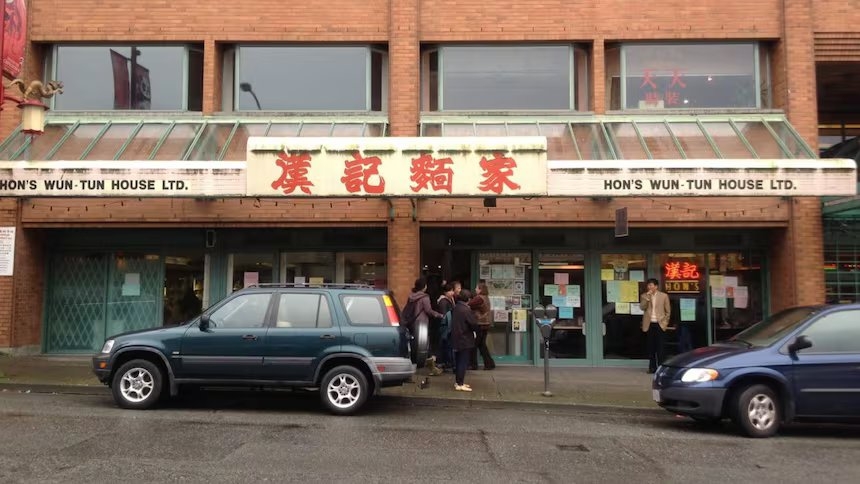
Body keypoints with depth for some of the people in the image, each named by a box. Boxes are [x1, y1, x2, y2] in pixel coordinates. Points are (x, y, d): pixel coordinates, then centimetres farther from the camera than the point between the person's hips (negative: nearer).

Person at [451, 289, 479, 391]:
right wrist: (478, 328, 3)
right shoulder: (466, 310, -19)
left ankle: (458, 382, 24)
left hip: (456, 339, 8)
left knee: (458, 361, 16)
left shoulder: (456, 308, 6)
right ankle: (460, 384, -2)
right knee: (463, 362, -3)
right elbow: (474, 325, -18)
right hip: (465, 340, -8)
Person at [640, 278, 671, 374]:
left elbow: (668, 311, 6)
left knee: (659, 347, -1)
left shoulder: (664, 296, 3)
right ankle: (652, 367, 8)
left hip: (659, 324, -2)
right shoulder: (644, 296, 8)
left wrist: (665, 322, 1)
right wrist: (647, 297, -13)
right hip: (649, 324, 2)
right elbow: (642, 307, -6)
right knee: (651, 346, 3)